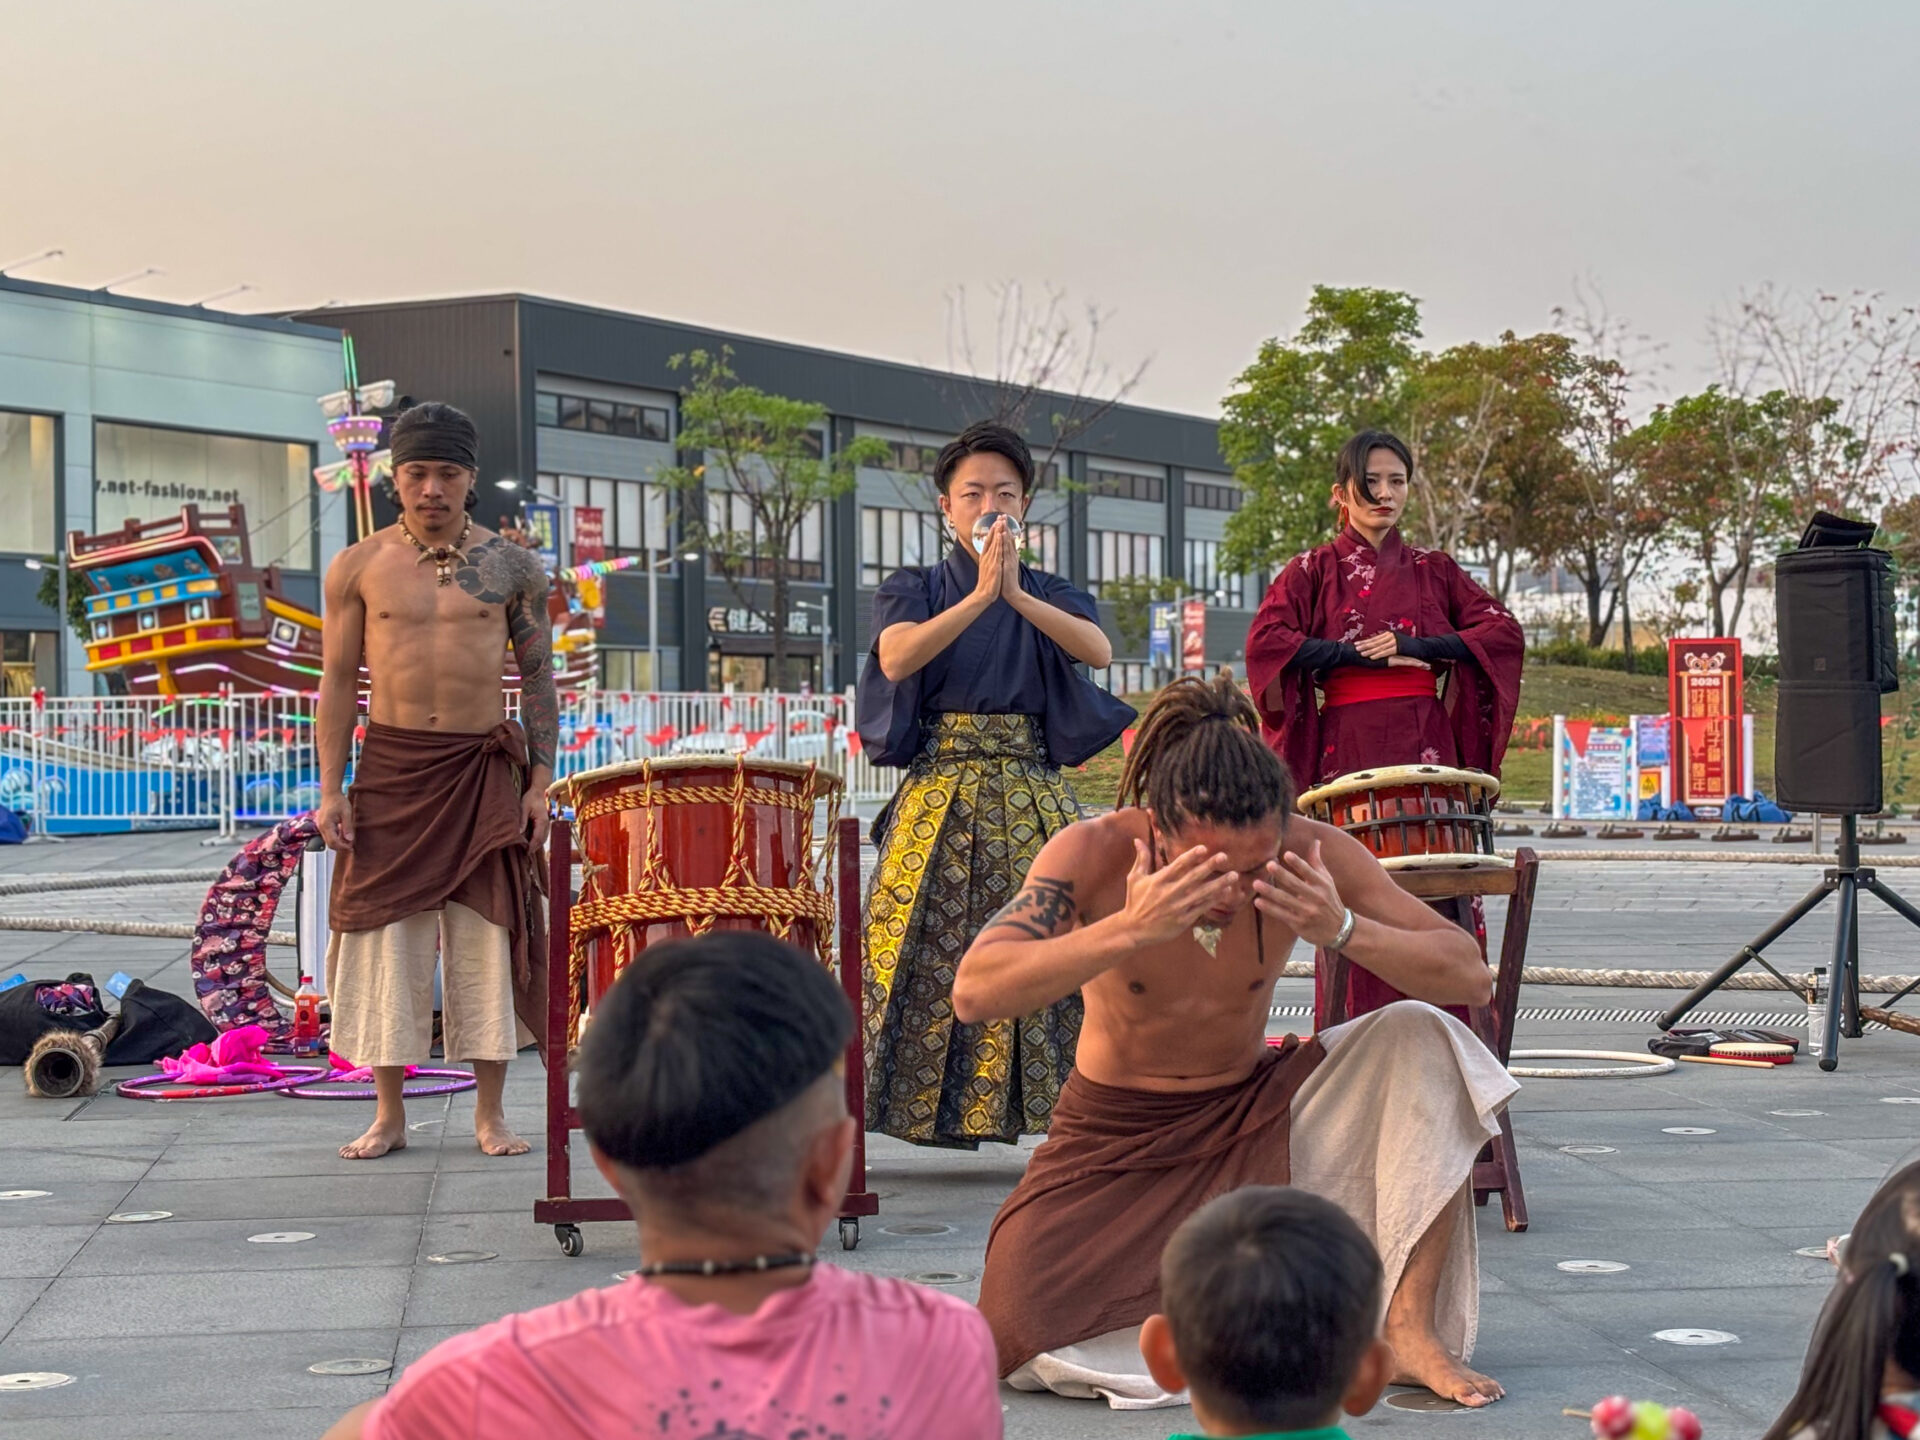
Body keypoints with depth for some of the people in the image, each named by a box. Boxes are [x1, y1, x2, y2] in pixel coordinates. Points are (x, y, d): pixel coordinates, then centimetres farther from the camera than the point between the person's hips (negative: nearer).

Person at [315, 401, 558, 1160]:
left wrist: (540, 781, 0)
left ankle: (490, 1112, 9)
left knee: (485, 933, 0)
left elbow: (538, 679, 8)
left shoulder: (512, 568, 4)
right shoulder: (358, 568, 4)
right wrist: (330, 788, -2)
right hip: (390, 763, 0)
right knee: (384, 934, 1)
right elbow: (339, 681, 5)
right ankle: (389, 1113, 10)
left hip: (483, 767, 0)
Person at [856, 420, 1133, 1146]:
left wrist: (1016, 594, -22)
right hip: (940, 799, -1)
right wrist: (981, 593, -20)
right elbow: (897, 659, -14)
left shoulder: (1053, 595, 12)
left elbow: (1098, 649, -11)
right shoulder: (913, 589, 8)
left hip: (1033, 799, 1)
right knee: (927, 954, -8)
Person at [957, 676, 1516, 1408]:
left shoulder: (1311, 855, -19)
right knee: (1021, 1339, -24)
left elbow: (1470, 977, -18)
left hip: (1251, 1118, 2)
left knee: (1422, 1036, -22)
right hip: (1115, 1139, -2)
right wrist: (1129, 930, -47)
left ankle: (1411, 1327, -17)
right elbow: (973, 993, -36)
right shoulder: (1094, 853, -25)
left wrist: (1345, 929, -36)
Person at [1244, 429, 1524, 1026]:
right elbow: (1266, 641, -4)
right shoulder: (1312, 571, 12)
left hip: (1426, 751, 2)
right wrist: (1362, 655, -8)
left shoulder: (1435, 570, 18)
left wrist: (1415, 646, -6)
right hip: (1347, 749, -1)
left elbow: (1505, 632, 6)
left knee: (1437, 888, -7)